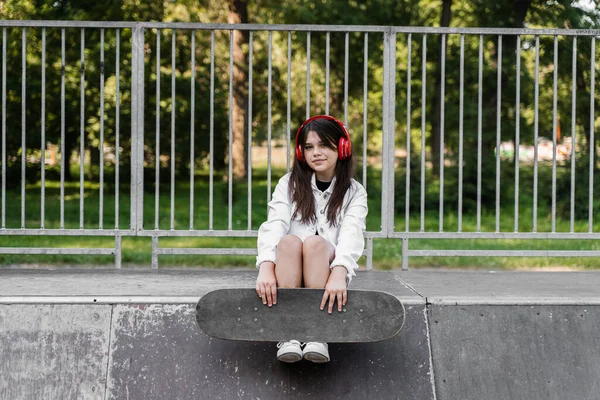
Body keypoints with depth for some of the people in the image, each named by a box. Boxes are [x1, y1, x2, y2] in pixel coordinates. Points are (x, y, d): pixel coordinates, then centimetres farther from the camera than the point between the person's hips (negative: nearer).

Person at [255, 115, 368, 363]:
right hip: (288, 273, 1)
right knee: (290, 241, -31)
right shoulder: (289, 184, 9)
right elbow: (273, 226, -10)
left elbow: (351, 234, -15)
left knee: (316, 242, -31)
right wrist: (266, 268, -31)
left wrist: (339, 273, -36)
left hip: (328, 271, -1)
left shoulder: (354, 192, 6)